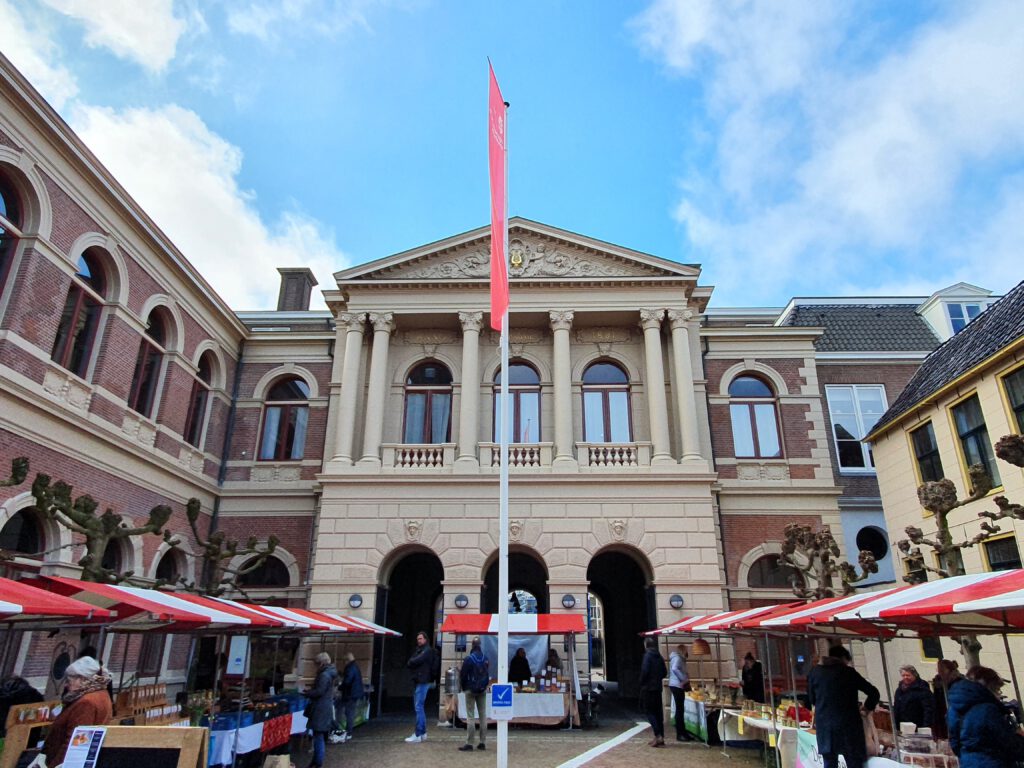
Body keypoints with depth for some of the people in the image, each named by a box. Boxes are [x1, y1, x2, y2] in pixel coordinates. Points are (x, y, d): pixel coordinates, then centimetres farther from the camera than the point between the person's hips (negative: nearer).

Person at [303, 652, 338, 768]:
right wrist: (311, 690, 10)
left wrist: (307, 693, -6)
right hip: (324, 709, 10)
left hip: (321, 710, -10)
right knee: (318, 736, 17)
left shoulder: (324, 675, -18)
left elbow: (319, 691, -22)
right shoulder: (329, 674, 14)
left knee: (318, 737, -4)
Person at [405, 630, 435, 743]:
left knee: (418, 707, -10)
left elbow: (416, 661, -17)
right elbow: (411, 662, 14)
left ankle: (418, 735, -8)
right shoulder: (418, 650, 20)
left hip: (423, 681, -9)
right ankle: (423, 732, 21)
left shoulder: (428, 650, -8)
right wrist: (412, 662, -5)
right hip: (418, 681, 9)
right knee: (419, 707, 13)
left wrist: (411, 662, 0)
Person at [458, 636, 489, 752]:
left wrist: (463, 687, 7)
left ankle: (469, 743, -3)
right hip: (482, 690, 5)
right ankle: (483, 742, 12)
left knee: (470, 717, -2)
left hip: (470, 690, -4)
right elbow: (488, 674, 9)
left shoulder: (468, 659, -14)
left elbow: (463, 675, -9)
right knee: (483, 715, 9)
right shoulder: (486, 659, 2)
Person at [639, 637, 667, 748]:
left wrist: (641, 683, -5)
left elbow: (644, 671, -19)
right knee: (658, 712, 10)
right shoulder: (659, 657, 9)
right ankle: (660, 737, 12)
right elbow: (664, 673, 11)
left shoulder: (647, 655, -12)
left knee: (649, 711, -2)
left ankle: (658, 736, -13)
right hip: (658, 688, 7)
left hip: (648, 688, -7)